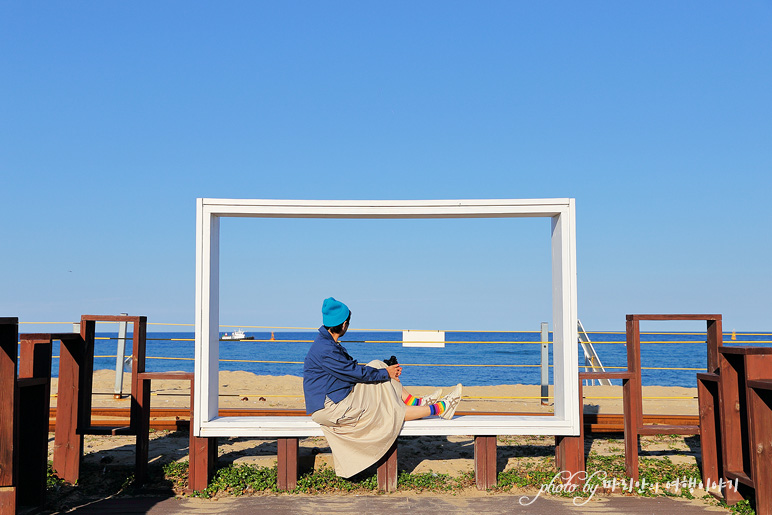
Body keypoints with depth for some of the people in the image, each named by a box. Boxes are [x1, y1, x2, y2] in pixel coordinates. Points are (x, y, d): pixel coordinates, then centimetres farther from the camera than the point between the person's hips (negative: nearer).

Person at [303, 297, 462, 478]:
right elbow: (355, 372, -19)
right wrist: (385, 374, -5)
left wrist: (385, 370, 4)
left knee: (377, 366, 6)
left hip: (339, 398, 10)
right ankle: (438, 409, 7)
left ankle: (416, 402, 7)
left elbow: (351, 369, 12)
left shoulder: (328, 343, 7)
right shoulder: (324, 350, -26)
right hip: (330, 409, -10)